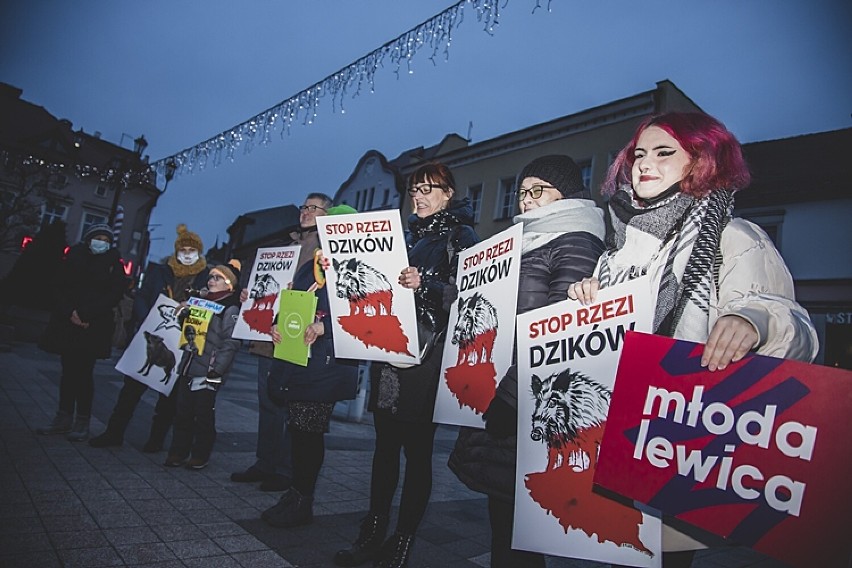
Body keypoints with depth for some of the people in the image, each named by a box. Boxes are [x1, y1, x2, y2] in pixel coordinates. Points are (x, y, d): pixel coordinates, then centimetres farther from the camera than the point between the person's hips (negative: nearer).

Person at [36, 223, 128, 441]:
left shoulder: (114, 266, 3)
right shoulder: (73, 258, 11)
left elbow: (112, 297, -6)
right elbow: (59, 288, 5)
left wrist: (85, 315, -16)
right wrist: (69, 313, -11)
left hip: (94, 328, -3)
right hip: (67, 325, 3)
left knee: (83, 373, -4)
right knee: (68, 371, 7)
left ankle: (82, 422, 2)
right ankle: (63, 419, 15)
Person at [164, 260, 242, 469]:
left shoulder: (231, 310, -8)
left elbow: (230, 343, -16)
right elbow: (186, 332, 26)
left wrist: (216, 369, -20)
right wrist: (182, 315, 6)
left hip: (207, 373, -7)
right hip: (188, 369, 7)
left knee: (203, 416, 3)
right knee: (182, 413, 12)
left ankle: (200, 456, 16)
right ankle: (178, 452, 24)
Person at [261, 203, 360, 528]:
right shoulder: (308, 268, 17)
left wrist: (323, 327, -25)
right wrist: (276, 326, 2)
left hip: (327, 364, -7)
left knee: (309, 431, 0)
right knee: (298, 429, 14)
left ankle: (302, 502, 16)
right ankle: (296, 492, 28)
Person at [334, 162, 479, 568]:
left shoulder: (462, 237, 0)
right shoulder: (406, 235, 21)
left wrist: (425, 285, -24)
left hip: (428, 352, -7)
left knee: (417, 448, 0)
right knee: (385, 443, 12)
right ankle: (372, 534, 23)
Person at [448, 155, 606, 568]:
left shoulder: (575, 243, -7)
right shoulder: (525, 240, 21)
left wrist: (509, 393, -21)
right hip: (499, 390, 9)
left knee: (514, 498, -1)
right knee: (503, 499, 14)